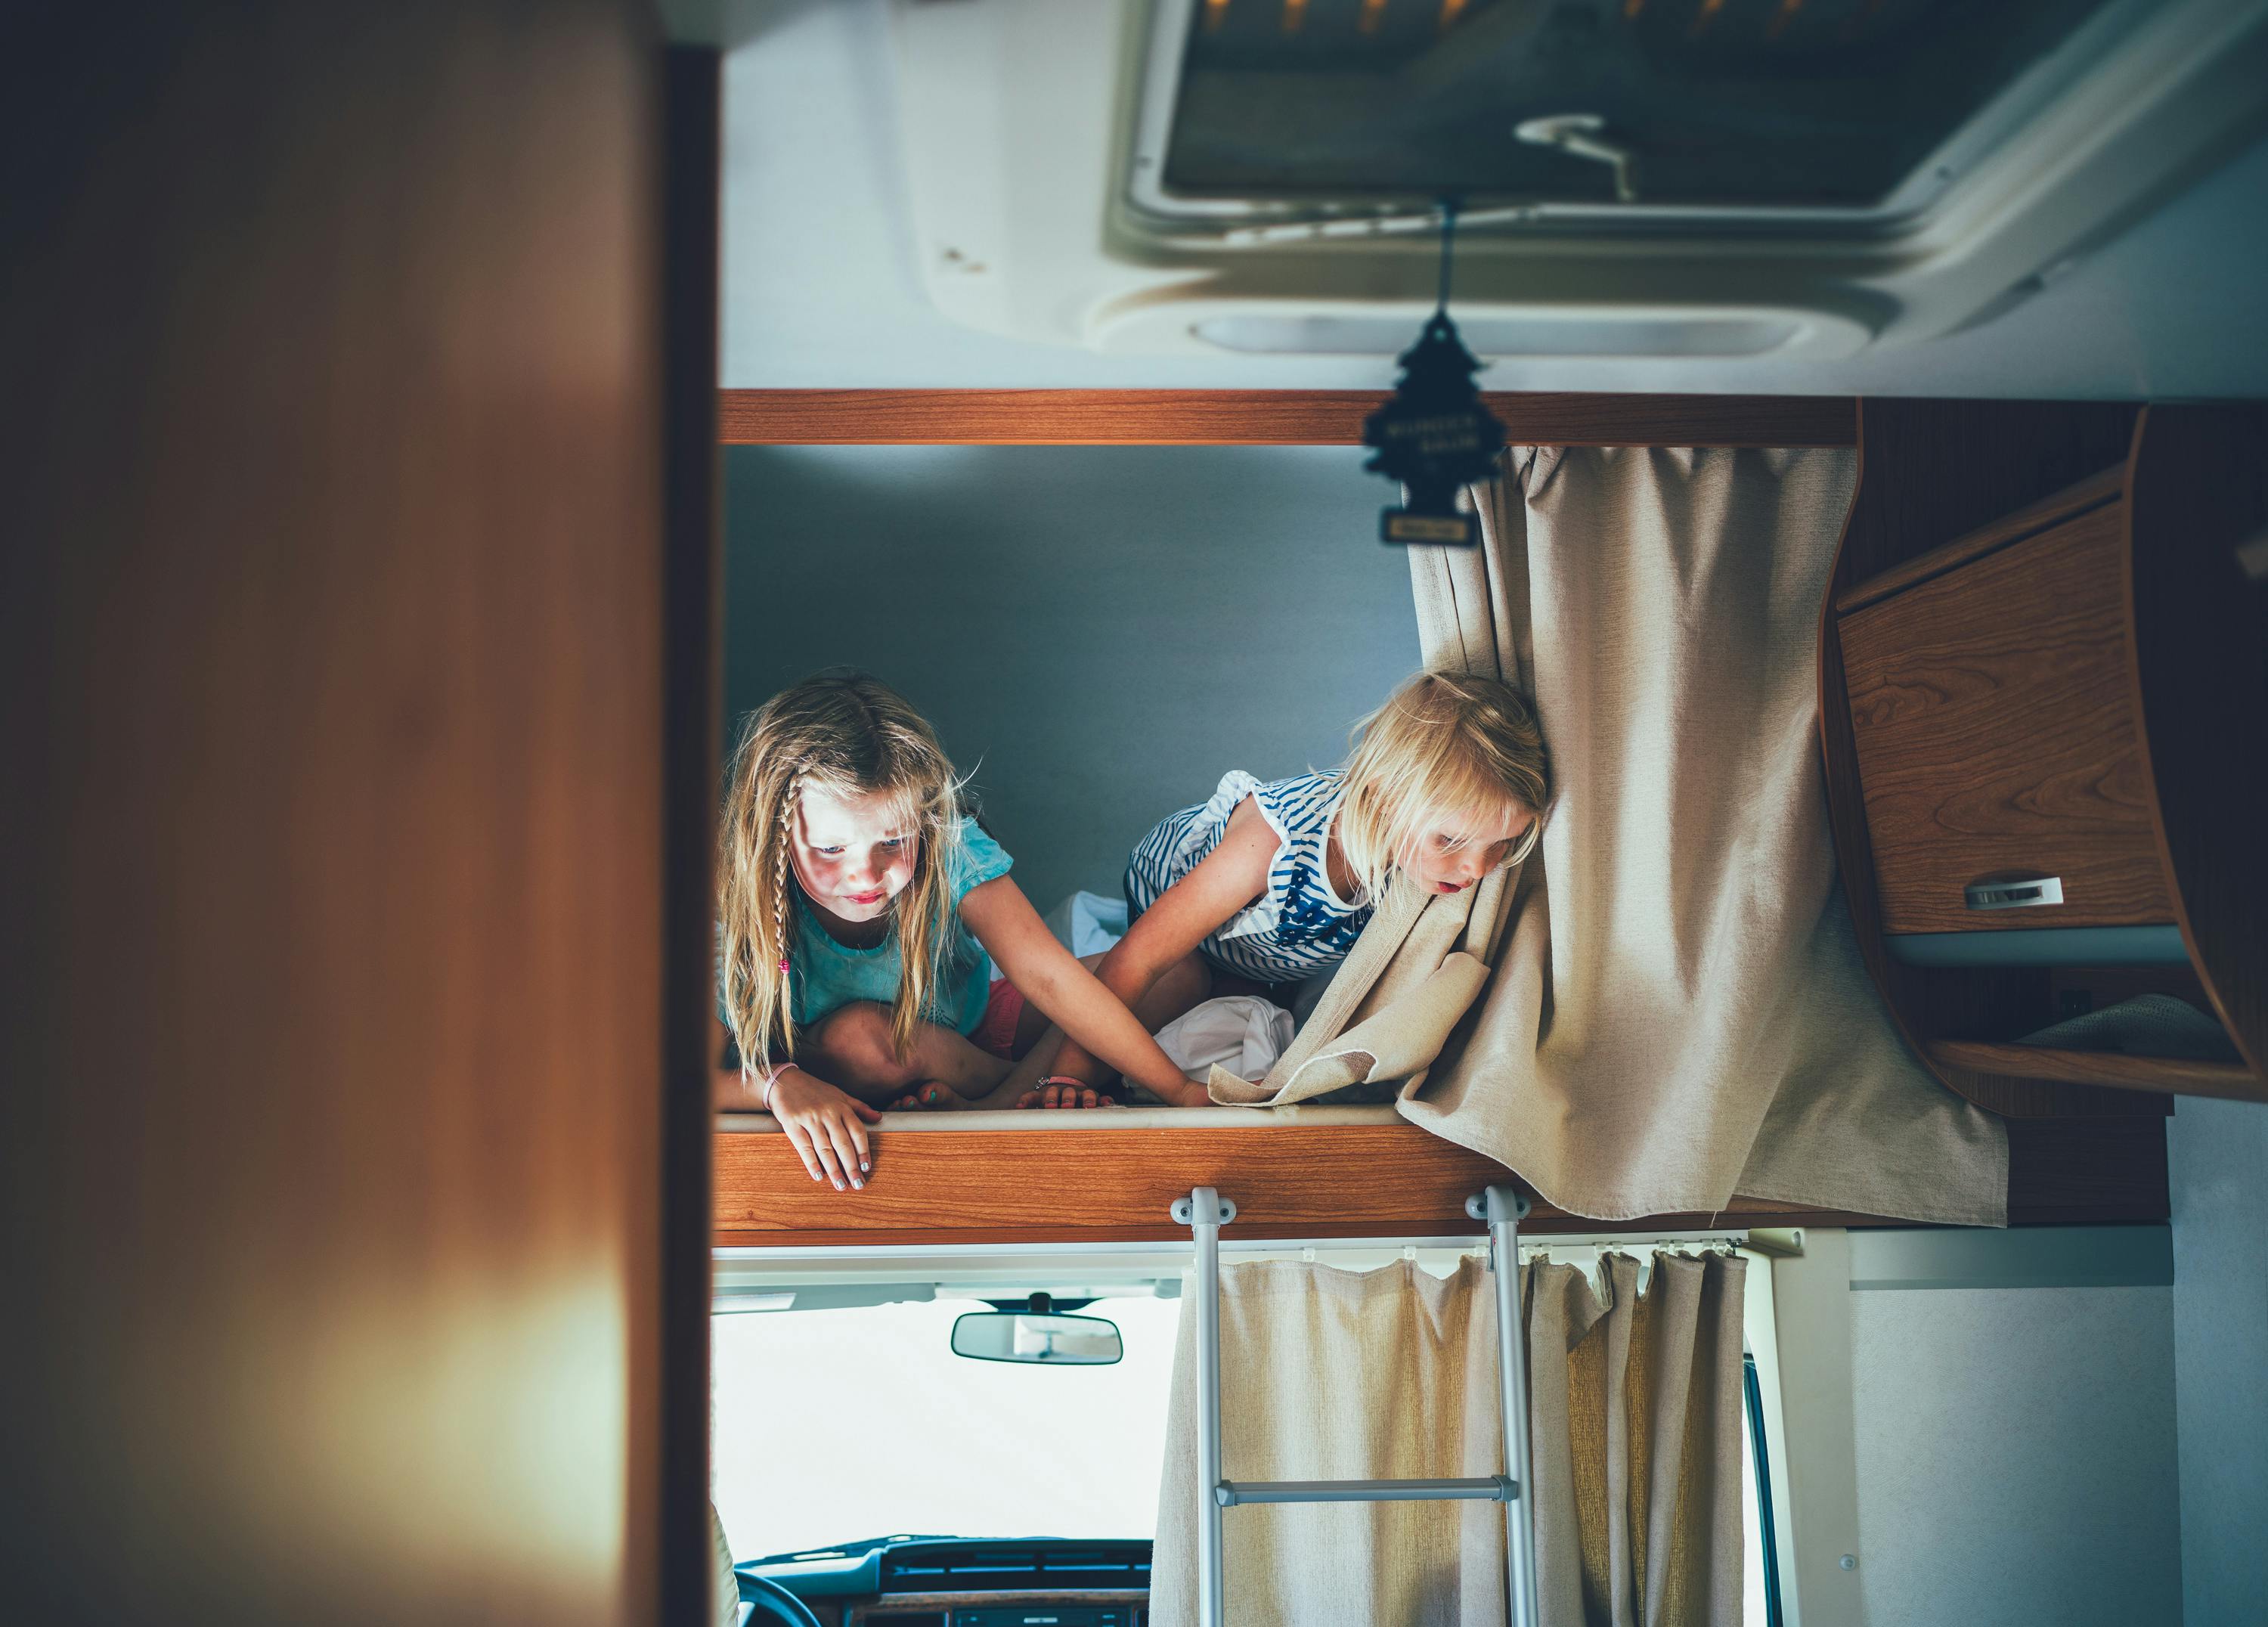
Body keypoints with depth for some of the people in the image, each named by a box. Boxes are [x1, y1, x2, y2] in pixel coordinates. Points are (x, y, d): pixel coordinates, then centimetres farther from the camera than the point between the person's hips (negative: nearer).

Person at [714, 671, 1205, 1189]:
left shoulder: (951, 851, -26)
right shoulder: (735, 909, -30)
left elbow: (1048, 976, -30)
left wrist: (1179, 1089, -35)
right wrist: (777, 1084, -49)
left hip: (974, 1026, 2)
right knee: (855, 1034, -38)